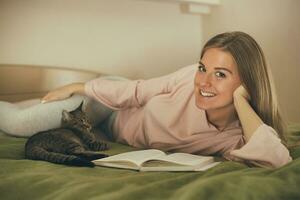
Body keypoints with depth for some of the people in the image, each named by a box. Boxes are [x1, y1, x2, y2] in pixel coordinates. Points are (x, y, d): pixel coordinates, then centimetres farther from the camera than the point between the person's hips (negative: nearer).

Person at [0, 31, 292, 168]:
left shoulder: (240, 138, -32)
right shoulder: (191, 79, -28)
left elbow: (277, 159, -53)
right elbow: (136, 91, -13)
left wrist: (240, 98, -44)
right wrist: (75, 87, -2)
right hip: (114, 110, 0)